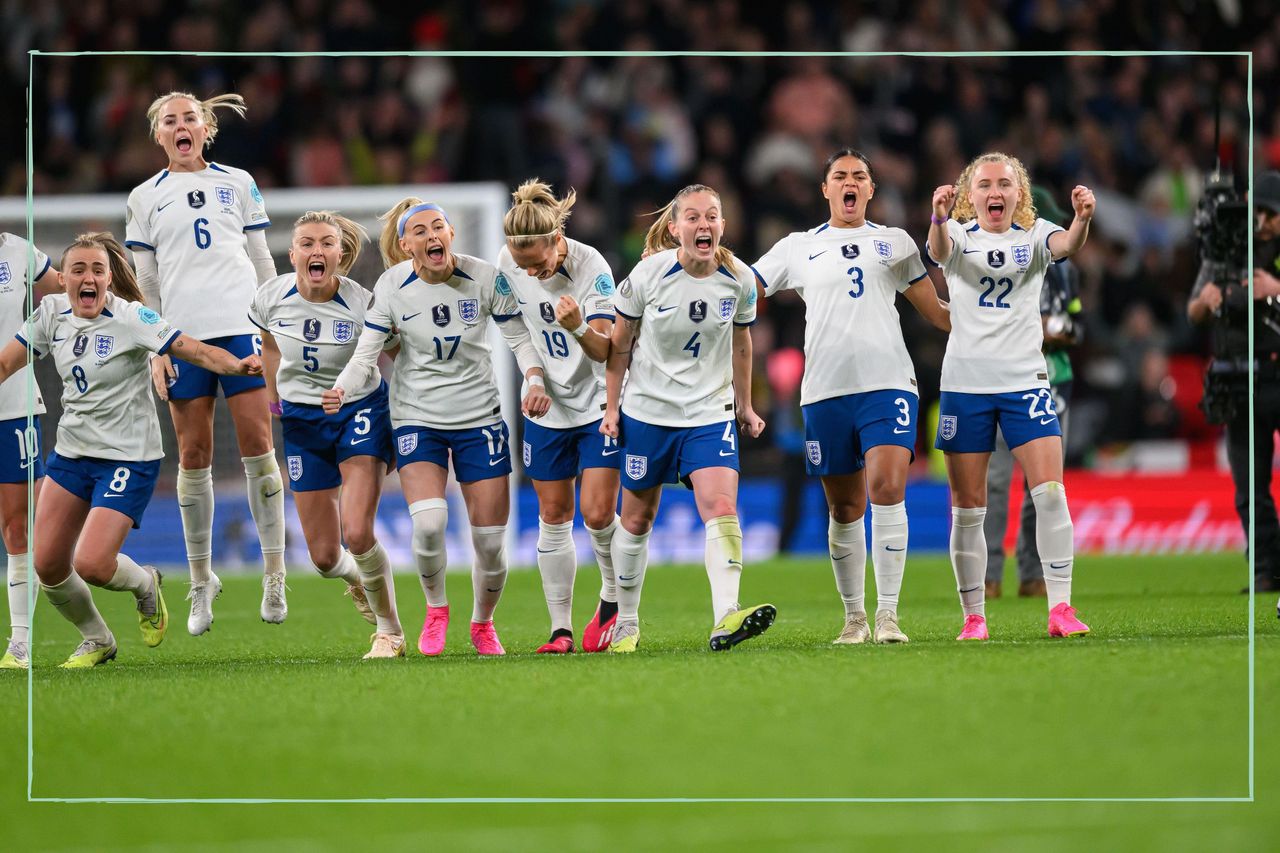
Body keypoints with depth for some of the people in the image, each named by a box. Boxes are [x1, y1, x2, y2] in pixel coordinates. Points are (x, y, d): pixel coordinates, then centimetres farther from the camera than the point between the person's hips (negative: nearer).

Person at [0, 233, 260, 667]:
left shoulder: (130, 318, -18)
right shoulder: (52, 313, -2)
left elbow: (196, 351, -26)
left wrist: (237, 365, -44)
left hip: (128, 457, -6)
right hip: (71, 452, 6)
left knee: (91, 565, -18)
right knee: (47, 566, 2)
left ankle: (145, 585, 18)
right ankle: (96, 640, 29)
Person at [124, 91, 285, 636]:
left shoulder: (238, 184, 11)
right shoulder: (146, 198, 10)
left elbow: (261, 261, 13)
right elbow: (145, 283, 10)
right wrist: (154, 348, 2)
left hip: (243, 325, 0)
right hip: (182, 335, 0)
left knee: (258, 444, -6)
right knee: (194, 457, 1)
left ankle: (274, 575, -2)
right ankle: (201, 582, 8)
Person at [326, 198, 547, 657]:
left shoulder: (484, 277, -9)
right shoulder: (392, 287, -10)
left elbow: (519, 337, 1)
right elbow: (366, 354, -10)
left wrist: (535, 380, -17)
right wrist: (339, 390, -29)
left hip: (480, 417, 1)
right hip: (417, 418, -1)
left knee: (491, 540, 0)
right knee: (429, 523, -23)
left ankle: (483, 623, 29)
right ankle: (435, 610, 6)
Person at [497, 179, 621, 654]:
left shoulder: (591, 267, -22)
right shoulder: (507, 263, -10)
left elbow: (604, 350, -23)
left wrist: (579, 329, -42)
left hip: (598, 402, -4)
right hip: (546, 406, 4)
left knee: (598, 514, -10)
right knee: (553, 517, 4)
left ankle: (613, 596, 16)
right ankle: (560, 628, 10)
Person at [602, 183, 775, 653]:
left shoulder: (739, 279, -6)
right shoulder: (648, 275, -12)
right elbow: (620, 344, 1)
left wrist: (744, 406, 17)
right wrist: (612, 407, 1)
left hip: (711, 412, 1)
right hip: (647, 411, -1)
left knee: (721, 507, -20)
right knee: (637, 517, 10)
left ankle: (725, 620, -32)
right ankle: (625, 623, 27)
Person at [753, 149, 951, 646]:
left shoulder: (895, 243, 16)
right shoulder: (798, 248, 15)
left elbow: (937, 313, 20)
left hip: (888, 382, -1)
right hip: (826, 390, 1)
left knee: (887, 486, -18)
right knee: (844, 509, 4)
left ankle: (888, 614, -17)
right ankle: (854, 617, 15)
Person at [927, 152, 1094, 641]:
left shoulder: (1034, 235, 4)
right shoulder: (960, 237, 2)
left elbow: (1065, 246, -18)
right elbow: (939, 252, -22)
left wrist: (1082, 219, -42)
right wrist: (938, 218, -45)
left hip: (1024, 380, 0)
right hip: (965, 383, 0)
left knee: (1051, 493, -13)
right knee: (967, 509, 2)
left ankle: (1060, 608, -9)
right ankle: (974, 617, 10)